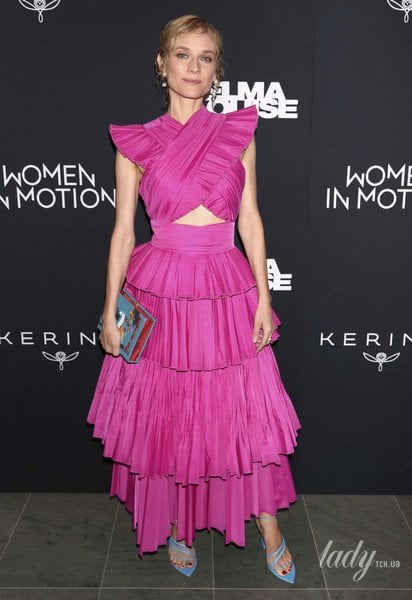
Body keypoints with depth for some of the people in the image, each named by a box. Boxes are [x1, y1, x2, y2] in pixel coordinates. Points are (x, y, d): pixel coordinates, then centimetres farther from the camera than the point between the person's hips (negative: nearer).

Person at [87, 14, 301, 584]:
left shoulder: (239, 134, 4)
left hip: (227, 288, 1)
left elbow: (250, 221, 5)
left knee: (247, 409, 8)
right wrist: (110, 310, 0)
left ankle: (269, 526, 30)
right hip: (160, 290, 0)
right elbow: (123, 231, 2)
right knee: (165, 414, 10)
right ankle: (178, 528, 34)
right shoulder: (136, 143, 1)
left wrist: (263, 296, 0)